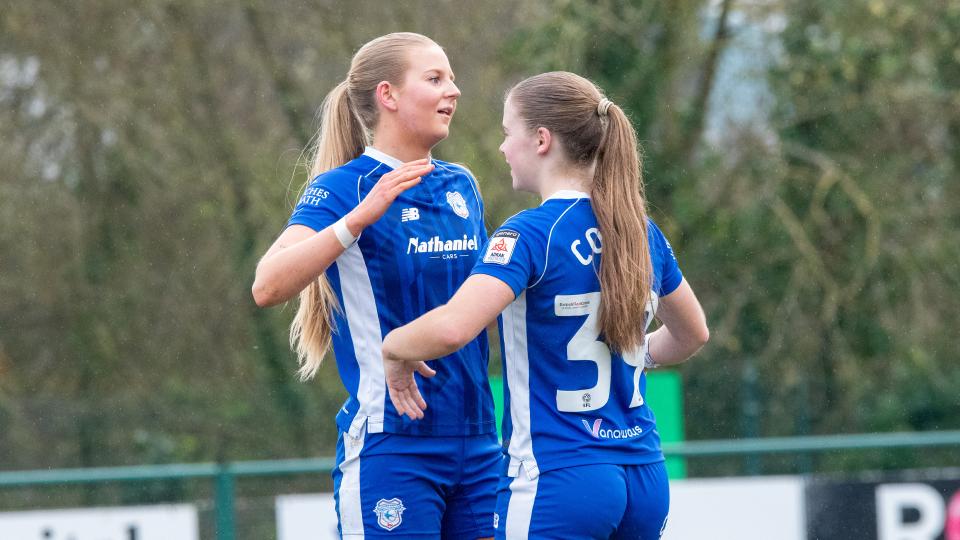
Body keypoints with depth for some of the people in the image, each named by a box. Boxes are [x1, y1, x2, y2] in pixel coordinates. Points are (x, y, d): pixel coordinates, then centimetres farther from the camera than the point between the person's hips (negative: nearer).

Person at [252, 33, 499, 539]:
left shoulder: (462, 186, 12)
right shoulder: (342, 187, -7)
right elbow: (268, 286, -23)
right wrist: (359, 217, -31)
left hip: (476, 443, 6)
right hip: (390, 449, -6)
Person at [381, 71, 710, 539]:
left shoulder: (529, 235, -13)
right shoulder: (642, 232, 9)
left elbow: (451, 328, -27)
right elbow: (692, 333, 25)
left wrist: (394, 349, -7)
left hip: (556, 484, -7)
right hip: (645, 480, 7)